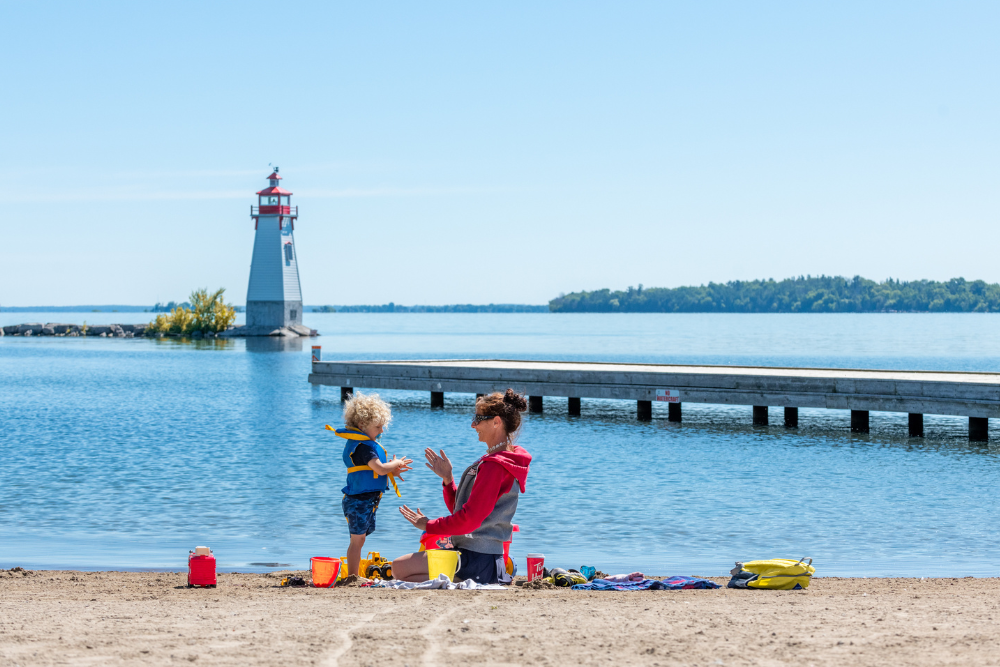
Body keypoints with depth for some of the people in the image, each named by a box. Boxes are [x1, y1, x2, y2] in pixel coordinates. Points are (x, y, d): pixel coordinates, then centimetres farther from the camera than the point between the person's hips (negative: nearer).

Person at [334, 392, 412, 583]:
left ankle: (355, 576, 21)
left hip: (365, 501, 11)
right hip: (359, 501, -11)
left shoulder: (366, 443, 14)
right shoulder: (363, 446, -20)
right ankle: (352, 577, -5)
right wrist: (395, 464, -8)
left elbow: (372, 471, 22)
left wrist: (391, 471, 8)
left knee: (359, 539, 15)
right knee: (357, 540, -7)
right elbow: (380, 469, -26)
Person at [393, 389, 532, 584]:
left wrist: (430, 525, -10)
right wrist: (448, 478, 6)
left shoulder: (495, 465, -17)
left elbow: (469, 518, -22)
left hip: (476, 559, -11)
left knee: (399, 568, -12)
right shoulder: (491, 460, 17)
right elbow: (459, 508, 19)